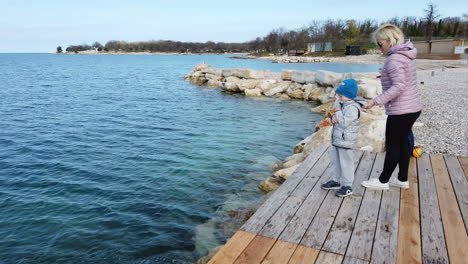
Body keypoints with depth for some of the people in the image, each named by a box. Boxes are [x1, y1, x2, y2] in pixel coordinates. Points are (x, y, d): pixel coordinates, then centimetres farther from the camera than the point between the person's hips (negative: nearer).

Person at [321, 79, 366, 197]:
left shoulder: (352, 107, -20)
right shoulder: (343, 104, 10)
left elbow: (344, 122, -29)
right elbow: (336, 120, 18)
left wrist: (338, 112, -16)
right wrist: (333, 118, -5)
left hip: (345, 141, -10)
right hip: (336, 139, 10)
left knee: (346, 163, 0)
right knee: (335, 161, 19)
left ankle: (347, 186, 10)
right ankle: (335, 181, 32)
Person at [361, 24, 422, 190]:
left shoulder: (394, 59, -19)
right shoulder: (406, 56, 11)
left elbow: (398, 87, -26)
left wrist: (376, 101, -26)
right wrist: (386, 76, 16)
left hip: (401, 111, -9)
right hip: (412, 108, 9)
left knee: (392, 146, 2)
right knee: (402, 143, 17)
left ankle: (383, 181, 16)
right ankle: (403, 179, 29)